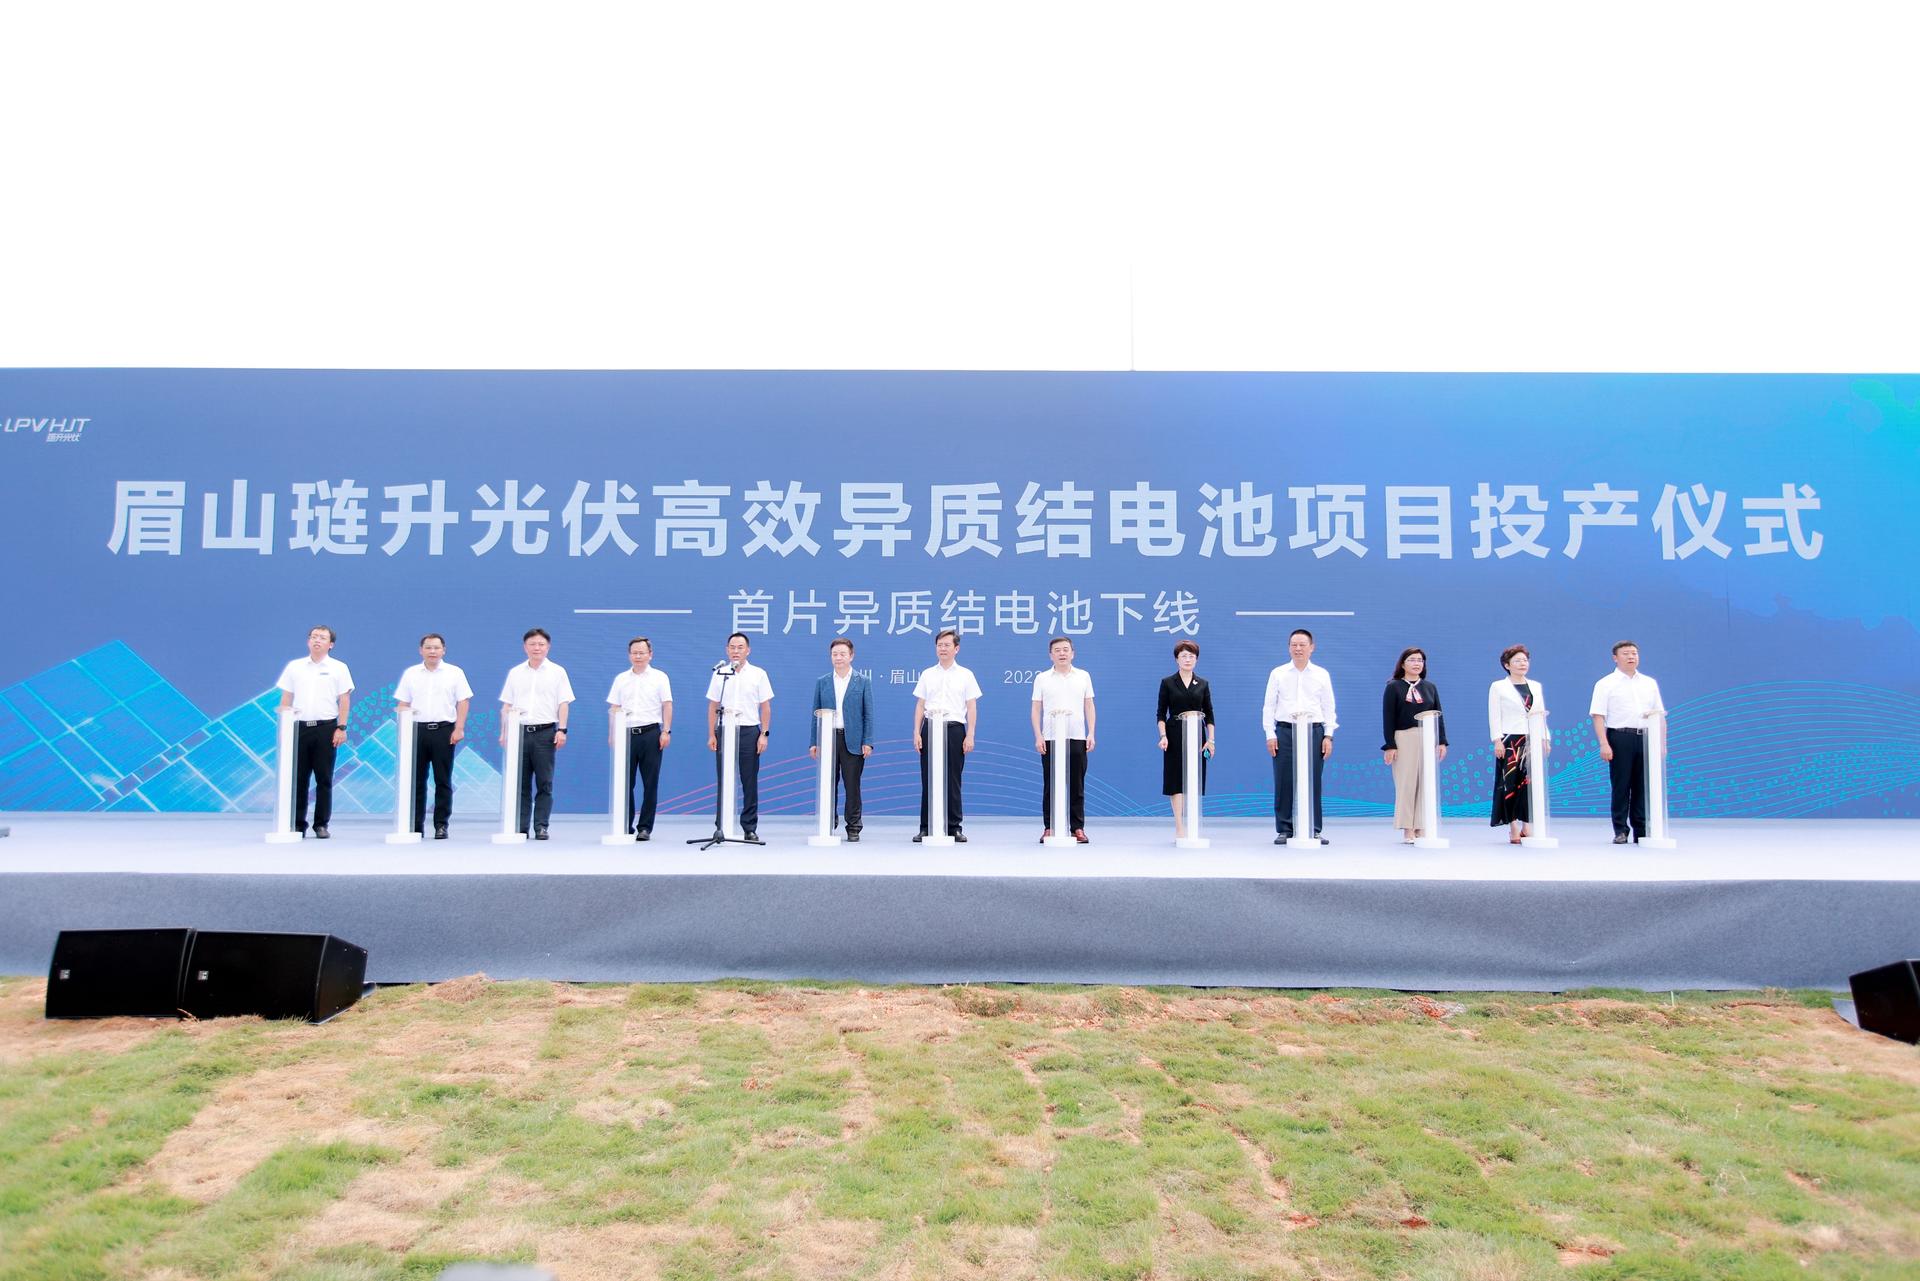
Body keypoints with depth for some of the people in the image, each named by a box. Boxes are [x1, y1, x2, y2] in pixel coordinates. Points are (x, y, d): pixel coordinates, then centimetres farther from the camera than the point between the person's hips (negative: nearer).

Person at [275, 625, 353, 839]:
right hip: (299, 727, 2)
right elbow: (286, 699, 11)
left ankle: (321, 824, 9)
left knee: (324, 779, 1)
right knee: (298, 778, 4)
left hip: (326, 727, -2)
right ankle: (297, 824, 10)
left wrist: (341, 728, -6)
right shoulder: (294, 667, 10)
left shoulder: (338, 668, 4)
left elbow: (344, 700, 2)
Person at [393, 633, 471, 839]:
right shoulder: (410, 673, 11)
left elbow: (463, 702, 2)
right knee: (416, 780, 3)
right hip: (417, 729, 2)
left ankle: (441, 825, 6)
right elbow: (402, 704, 11)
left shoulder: (455, 673, 5)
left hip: (444, 730, -2)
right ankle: (415, 825, 9)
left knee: (443, 780, 1)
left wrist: (459, 729, -6)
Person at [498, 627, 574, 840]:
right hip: (520, 731, 2)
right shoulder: (515, 673, 11)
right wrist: (504, 732, 4)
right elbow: (506, 705, 12)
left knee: (544, 783, -1)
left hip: (545, 732, -2)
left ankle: (541, 827, 2)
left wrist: (562, 730, -8)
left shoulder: (557, 672, 5)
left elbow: (563, 704, 2)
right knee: (521, 782, 4)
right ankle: (520, 827, 8)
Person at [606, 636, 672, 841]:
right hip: (626, 734, 2)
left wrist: (666, 732, -8)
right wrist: (613, 733, 4)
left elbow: (667, 706, 1)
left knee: (650, 784, -1)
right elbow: (614, 708, 13)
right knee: (625, 782, 2)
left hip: (651, 734, -2)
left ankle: (645, 828, 5)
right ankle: (626, 827, 9)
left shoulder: (659, 677, 5)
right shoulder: (621, 679, 13)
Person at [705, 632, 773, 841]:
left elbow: (765, 707, 4)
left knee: (750, 782, 1)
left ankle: (750, 828, 7)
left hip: (749, 731, -1)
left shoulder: (758, 674, 4)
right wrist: (711, 735, 4)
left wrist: (764, 734, -4)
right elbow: (713, 706, 10)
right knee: (723, 781, 3)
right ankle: (720, 826, 9)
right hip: (724, 730, 1)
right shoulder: (720, 674, 8)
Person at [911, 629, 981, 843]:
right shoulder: (927, 675, 11)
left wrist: (970, 736, -5)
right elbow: (920, 705, 10)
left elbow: (972, 707, 3)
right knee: (928, 779, 2)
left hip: (955, 729, -1)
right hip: (930, 728, 1)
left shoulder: (965, 675, 6)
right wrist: (917, 733, 2)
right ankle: (925, 828, 7)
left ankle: (954, 827, 8)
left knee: (953, 781, 2)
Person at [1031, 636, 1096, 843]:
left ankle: (1078, 828, 8)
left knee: (1077, 786, 3)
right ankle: (1049, 828, 8)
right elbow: (1036, 709, 4)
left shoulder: (1083, 677, 8)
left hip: (1077, 738, 1)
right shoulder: (1042, 679, 5)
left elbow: (1089, 706, 9)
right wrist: (1038, 736, -5)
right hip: (1050, 739, -1)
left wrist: (1091, 734, 0)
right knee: (1050, 786, 2)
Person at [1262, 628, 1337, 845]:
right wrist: (1270, 734, 0)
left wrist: (1328, 736, 2)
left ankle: (1314, 831, 7)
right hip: (1285, 731, 0)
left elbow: (1328, 707, 10)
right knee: (1284, 783, -2)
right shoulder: (1278, 674, 8)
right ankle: (1285, 830, 4)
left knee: (1313, 782, 0)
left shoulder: (1322, 675, 10)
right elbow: (1269, 705, 7)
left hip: (1314, 731, 0)